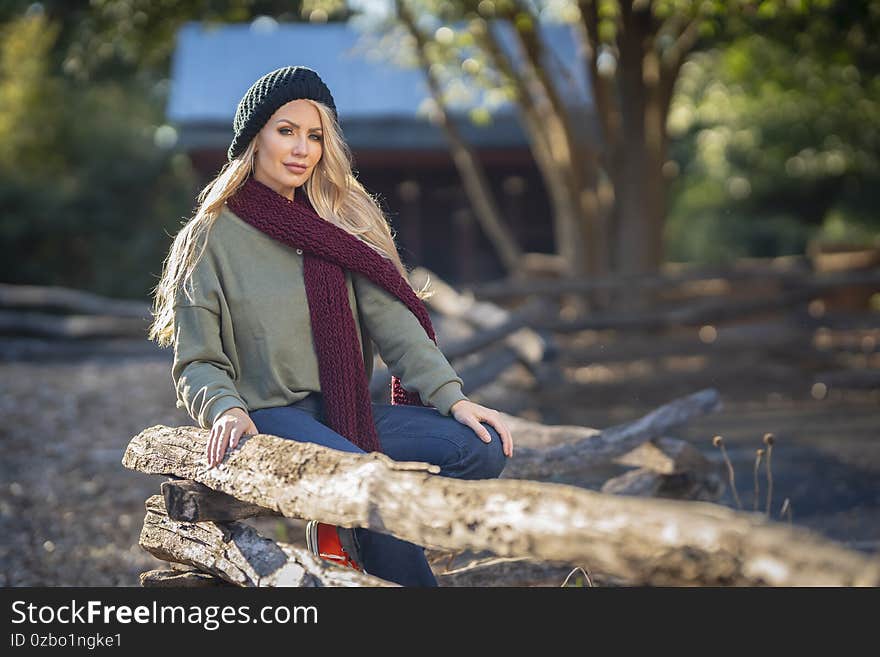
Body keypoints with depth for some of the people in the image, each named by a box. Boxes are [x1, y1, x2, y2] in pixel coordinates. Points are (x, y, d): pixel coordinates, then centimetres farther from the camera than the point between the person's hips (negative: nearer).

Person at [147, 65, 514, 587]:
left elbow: (392, 320, 1)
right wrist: (226, 409, -24)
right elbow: (197, 363, -1)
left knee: (483, 447, -17)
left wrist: (452, 396, -14)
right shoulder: (211, 237, 1)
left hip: (347, 413, 5)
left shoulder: (345, 220, 12)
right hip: (270, 414, -5)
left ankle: (341, 534, -8)